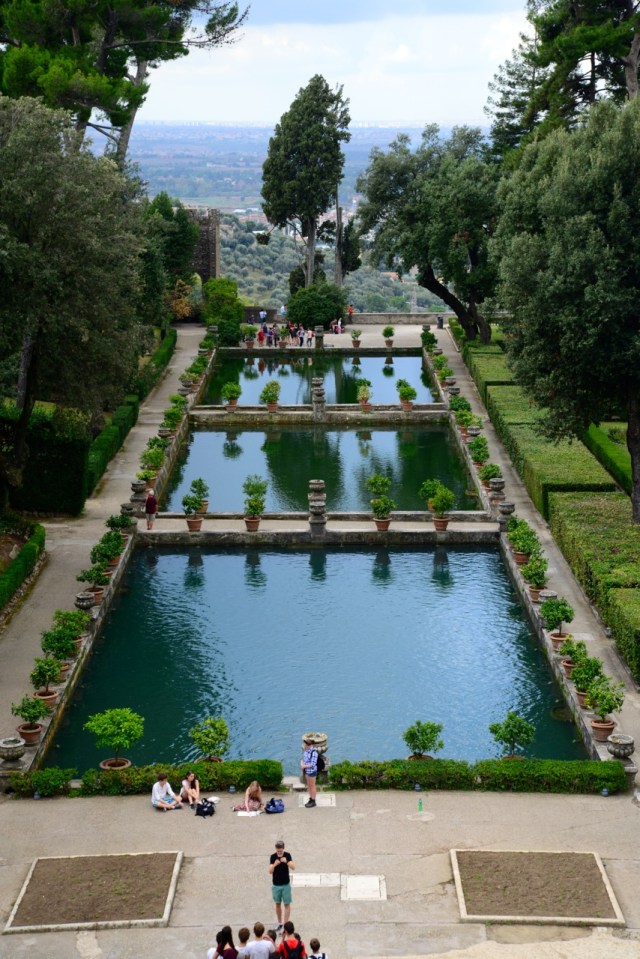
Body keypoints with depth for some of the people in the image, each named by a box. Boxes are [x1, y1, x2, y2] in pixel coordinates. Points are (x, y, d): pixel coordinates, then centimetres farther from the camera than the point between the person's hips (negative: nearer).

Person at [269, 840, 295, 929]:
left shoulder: (287, 855, -8)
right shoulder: (273, 857, -6)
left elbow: (293, 867, -18)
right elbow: (270, 871, -12)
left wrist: (286, 862, -35)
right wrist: (275, 864, -31)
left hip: (286, 884, -2)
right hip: (276, 885, 2)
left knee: (287, 905, -1)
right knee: (278, 904, 12)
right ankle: (279, 924, 25)